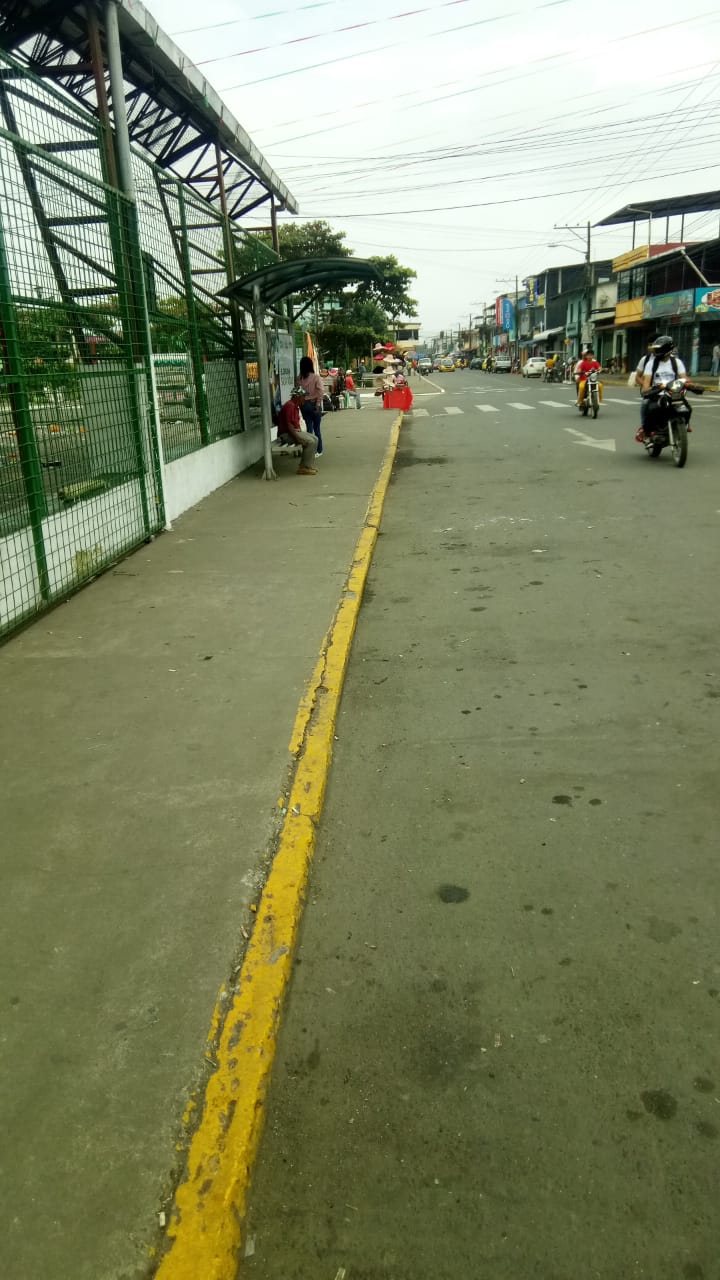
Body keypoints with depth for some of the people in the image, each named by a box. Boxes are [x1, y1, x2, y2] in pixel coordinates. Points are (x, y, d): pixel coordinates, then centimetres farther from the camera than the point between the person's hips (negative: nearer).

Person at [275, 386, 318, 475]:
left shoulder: (295, 406, 15)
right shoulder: (290, 405, -18)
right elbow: (288, 424, -24)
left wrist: (302, 433, 7)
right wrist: (298, 438, -25)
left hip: (295, 430, 11)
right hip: (286, 433, -11)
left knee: (315, 439, 6)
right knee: (310, 442, -22)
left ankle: (308, 465, 6)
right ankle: (304, 467, -16)